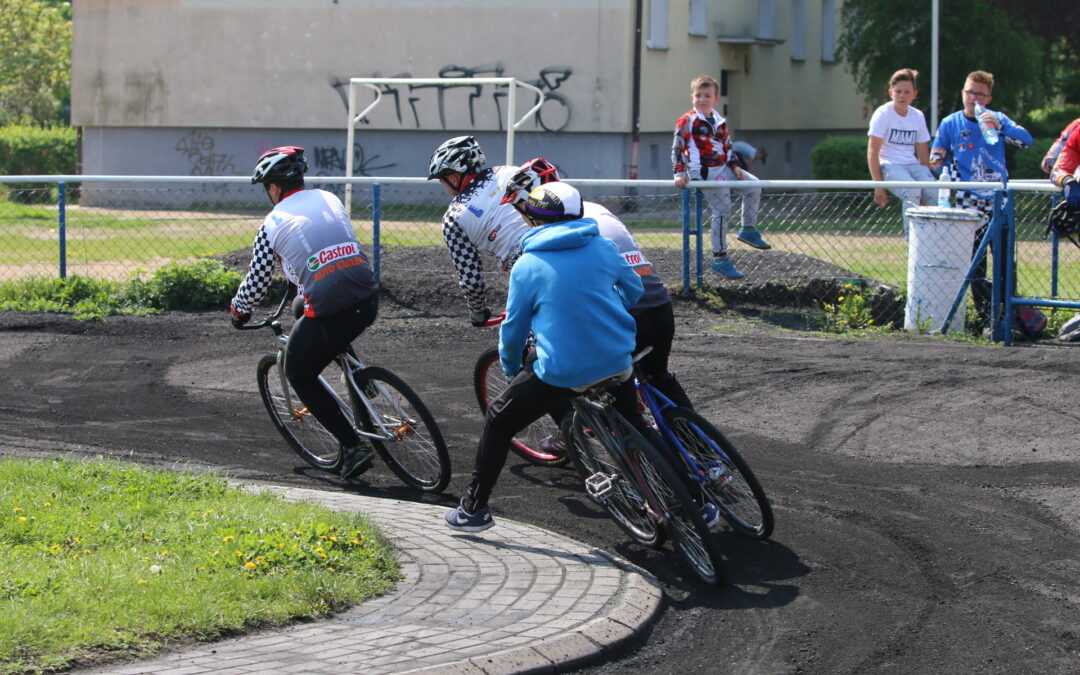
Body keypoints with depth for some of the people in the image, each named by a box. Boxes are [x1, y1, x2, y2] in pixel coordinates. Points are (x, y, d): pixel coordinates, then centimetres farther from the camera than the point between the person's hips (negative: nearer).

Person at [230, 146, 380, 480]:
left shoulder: (273, 224, 4)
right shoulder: (330, 200, 18)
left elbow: (257, 280, 8)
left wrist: (238, 310, 29)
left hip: (329, 311, -5)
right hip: (368, 301, 5)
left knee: (299, 376, 17)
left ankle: (353, 445, 5)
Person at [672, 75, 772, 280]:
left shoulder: (720, 122, 14)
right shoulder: (687, 121, -5)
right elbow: (677, 148, -4)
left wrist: (735, 166, 7)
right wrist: (680, 173, -13)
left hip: (723, 170, 7)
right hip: (702, 173, -7)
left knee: (753, 186, -1)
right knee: (722, 211, -13)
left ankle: (748, 230, 16)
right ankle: (719, 259, -8)